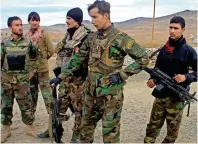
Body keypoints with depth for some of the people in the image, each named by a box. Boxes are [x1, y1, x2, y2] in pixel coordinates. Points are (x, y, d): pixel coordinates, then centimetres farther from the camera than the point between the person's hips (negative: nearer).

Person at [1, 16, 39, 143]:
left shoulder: (28, 42, -2)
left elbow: (35, 58, 11)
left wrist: (32, 71, 7)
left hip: (23, 81, -1)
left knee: (27, 106, 5)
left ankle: (30, 127, 21)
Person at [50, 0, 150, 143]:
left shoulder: (120, 38, -13)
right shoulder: (91, 38, 6)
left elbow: (144, 57, -13)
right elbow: (78, 59, 12)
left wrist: (122, 74, -16)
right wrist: (61, 76, 8)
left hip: (111, 94, -6)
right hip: (91, 92, 6)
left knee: (110, 132, 7)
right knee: (86, 127, 20)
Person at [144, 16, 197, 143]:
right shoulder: (163, 49, 6)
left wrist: (186, 77, -22)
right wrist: (153, 79, -4)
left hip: (176, 97, -3)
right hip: (160, 94, 4)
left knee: (172, 131, 11)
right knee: (153, 127, 12)